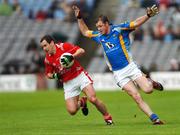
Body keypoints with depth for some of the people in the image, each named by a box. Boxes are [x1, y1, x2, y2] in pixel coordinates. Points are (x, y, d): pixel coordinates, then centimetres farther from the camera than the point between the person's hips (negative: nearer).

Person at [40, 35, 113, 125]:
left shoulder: (64, 46, -9)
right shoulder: (47, 59, 2)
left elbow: (81, 51, -13)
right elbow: (48, 74, 14)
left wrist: (72, 57, -29)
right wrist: (54, 75, -8)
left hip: (80, 76, -3)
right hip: (68, 83, 3)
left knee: (93, 99, -20)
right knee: (72, 111, -10)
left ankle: (107, 117, 3)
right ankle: (81, 102, 24)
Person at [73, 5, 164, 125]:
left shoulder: (118, 29, -4)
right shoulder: (99, 36, 9)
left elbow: (136, 23, -11)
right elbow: (85, 32, 25)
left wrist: (148, 15, -26)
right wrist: (79, 18, 17)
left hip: (130, 66, -2)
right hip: (118, 73, 3)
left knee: (148, 89, -16)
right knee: (137, 97, -10)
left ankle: (150, 82, 19)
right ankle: (154, 118, -7)